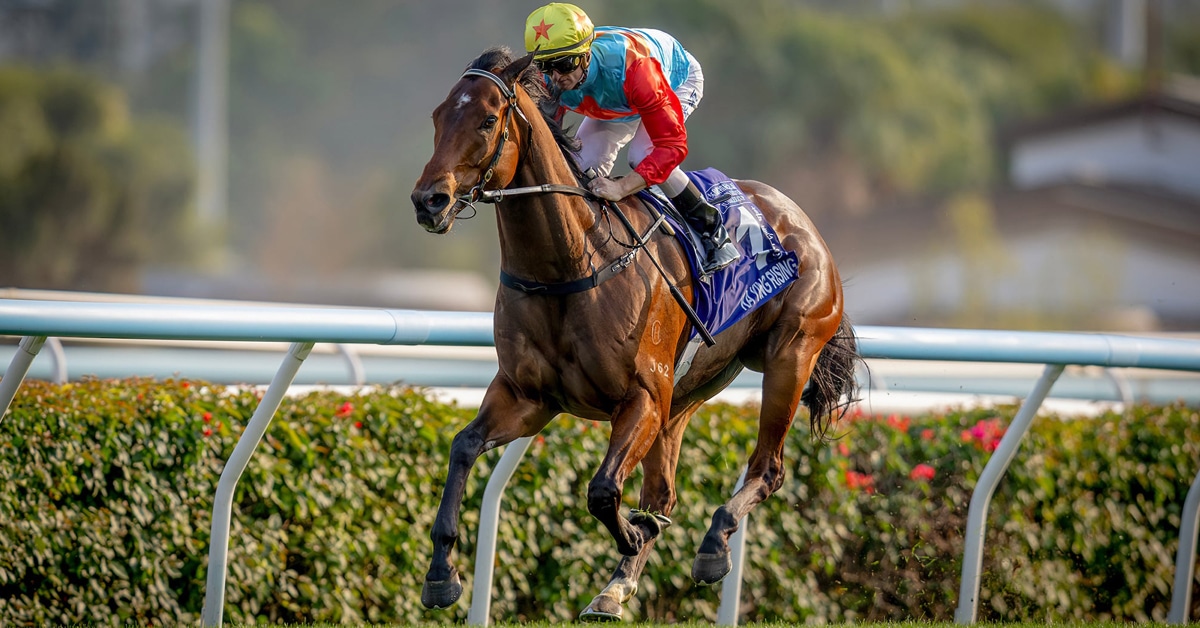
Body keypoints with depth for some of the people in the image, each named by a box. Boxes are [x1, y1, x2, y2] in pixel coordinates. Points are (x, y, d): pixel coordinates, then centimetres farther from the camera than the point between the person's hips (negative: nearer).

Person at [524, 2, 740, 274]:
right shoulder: (550, 80, -32)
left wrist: (621, 187, -59)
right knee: (584, 167, -10)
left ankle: (714, 232, -15)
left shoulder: (630, 67, -49)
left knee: (642, 156, -29)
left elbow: (672, 145, -48)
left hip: (678, 80, -6)